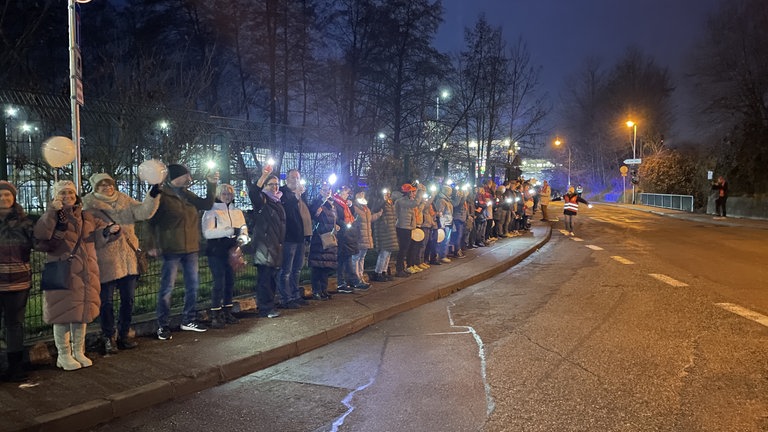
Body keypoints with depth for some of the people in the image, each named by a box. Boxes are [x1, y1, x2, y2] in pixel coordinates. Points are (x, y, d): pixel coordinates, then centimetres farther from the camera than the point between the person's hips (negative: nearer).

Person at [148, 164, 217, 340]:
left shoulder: (187, 195, 13)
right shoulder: (161, 196, -8)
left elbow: (207, 204, 17)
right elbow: (152, 221, -9)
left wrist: (211, 185, 7)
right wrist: (154, 245, -18)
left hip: (191, 248, 7)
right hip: (171, 249, -7)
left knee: (193, 285, 12)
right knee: (167, 287, -2)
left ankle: (188, 320, 24)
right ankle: (163, 325, 7)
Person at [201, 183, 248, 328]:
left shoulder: (237, 212, 14)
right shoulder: (211, 212, -3)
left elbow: (244, 230, 11)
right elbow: (207, 233, -15)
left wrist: (243, 238, -13)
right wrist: (228, 231, -23)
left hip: (232, 252, 5)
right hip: (216, 253, -5)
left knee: (230, 282, 8)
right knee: (219, 283, -8)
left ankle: (227, 313, 19)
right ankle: (215, 316, -2)